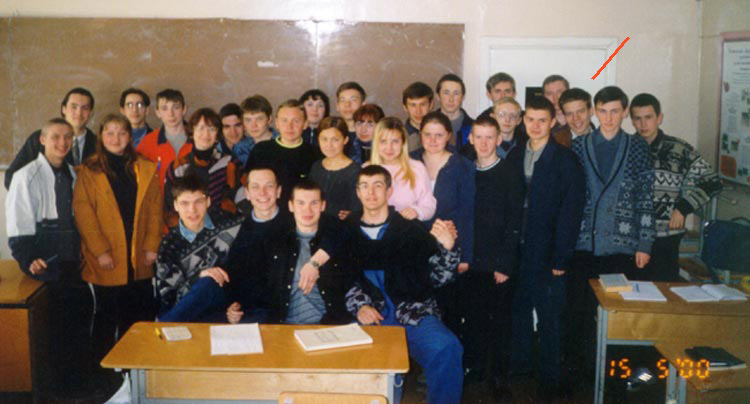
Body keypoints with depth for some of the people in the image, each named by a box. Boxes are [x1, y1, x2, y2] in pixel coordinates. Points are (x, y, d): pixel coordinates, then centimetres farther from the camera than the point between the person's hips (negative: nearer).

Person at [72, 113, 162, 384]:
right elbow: (83, 212, -4)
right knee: (106, 316, 7)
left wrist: (152, 246, -3)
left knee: (139, 315, 5)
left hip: (139, 261, 2)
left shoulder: (146, 170, 10)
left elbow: (154, 210, 6)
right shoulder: (89, 171, 2)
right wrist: (100, 250, -12)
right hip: (107, 261, -2)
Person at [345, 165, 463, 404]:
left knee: (446, 348, -30)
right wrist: (359, 306, -8)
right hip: (370, 317, 0)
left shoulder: (410, 231, 11)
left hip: (412, 312, 0)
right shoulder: (349, 233, 14)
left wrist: (448, 248, -10)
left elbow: (438, 277, 8)